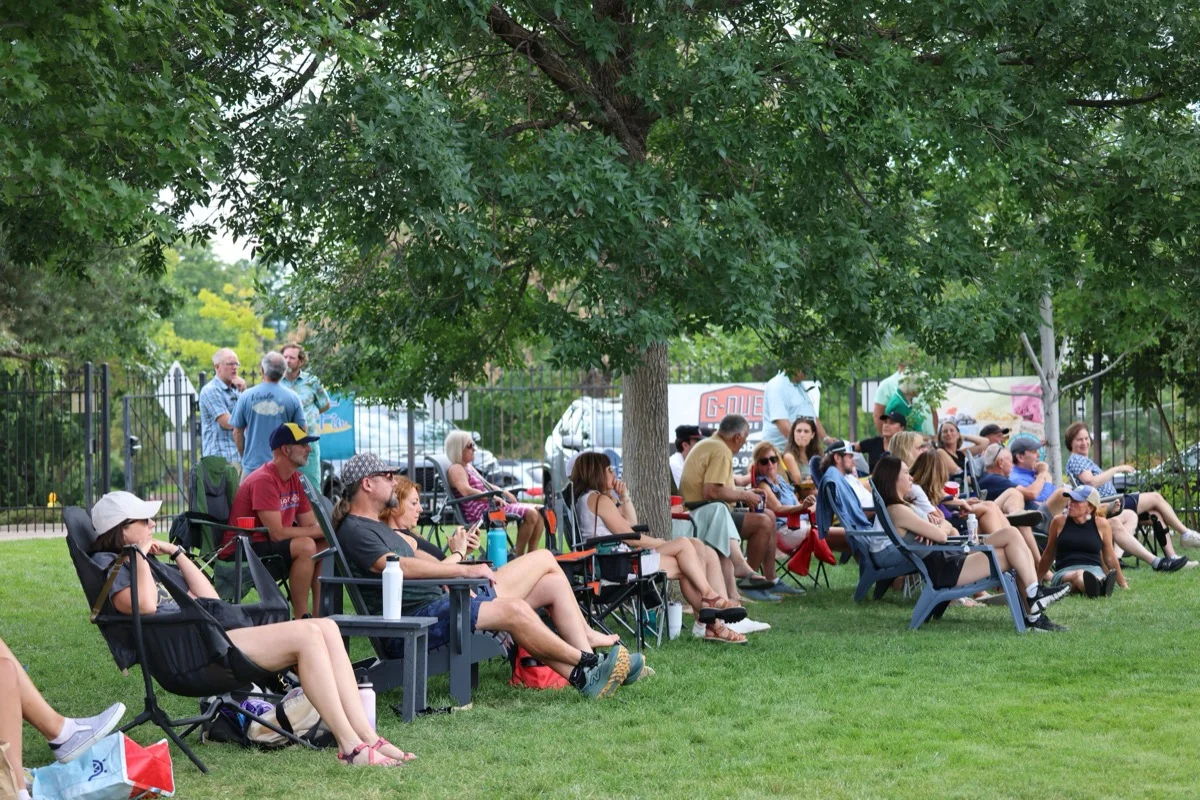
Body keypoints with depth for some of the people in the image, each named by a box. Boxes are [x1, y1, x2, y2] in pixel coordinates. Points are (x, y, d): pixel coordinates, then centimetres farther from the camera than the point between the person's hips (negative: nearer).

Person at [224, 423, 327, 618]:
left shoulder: (296, 479, 8)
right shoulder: (264, 481, -20)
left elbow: (310, 525, 7)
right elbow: (277, 533, -25)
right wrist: (320, 530, -19)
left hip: (267, 544, 9)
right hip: (241, 551, -9)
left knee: (325, 545, -5)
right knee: (306, 546, -28)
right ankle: (301, 620, -23)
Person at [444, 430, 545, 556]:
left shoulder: (469, 466, 23)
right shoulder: (456, 469, -8)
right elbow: (466, 491, -25)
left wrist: (504, 492, 13)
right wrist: (492, 497, -31)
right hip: (481, 513, -10)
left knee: (539, 511, 3)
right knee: (530, 514, -24)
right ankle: (519, 557, -18)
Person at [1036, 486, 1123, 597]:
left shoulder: (1101, 524, 8)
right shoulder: (1059, 522, 9)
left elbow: (1110, 558, 19)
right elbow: (1048, 555, 22)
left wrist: (1123, 584, 24)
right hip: (1064, 573, -1)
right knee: (1078, 575, -40)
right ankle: (1099, 588, -73)